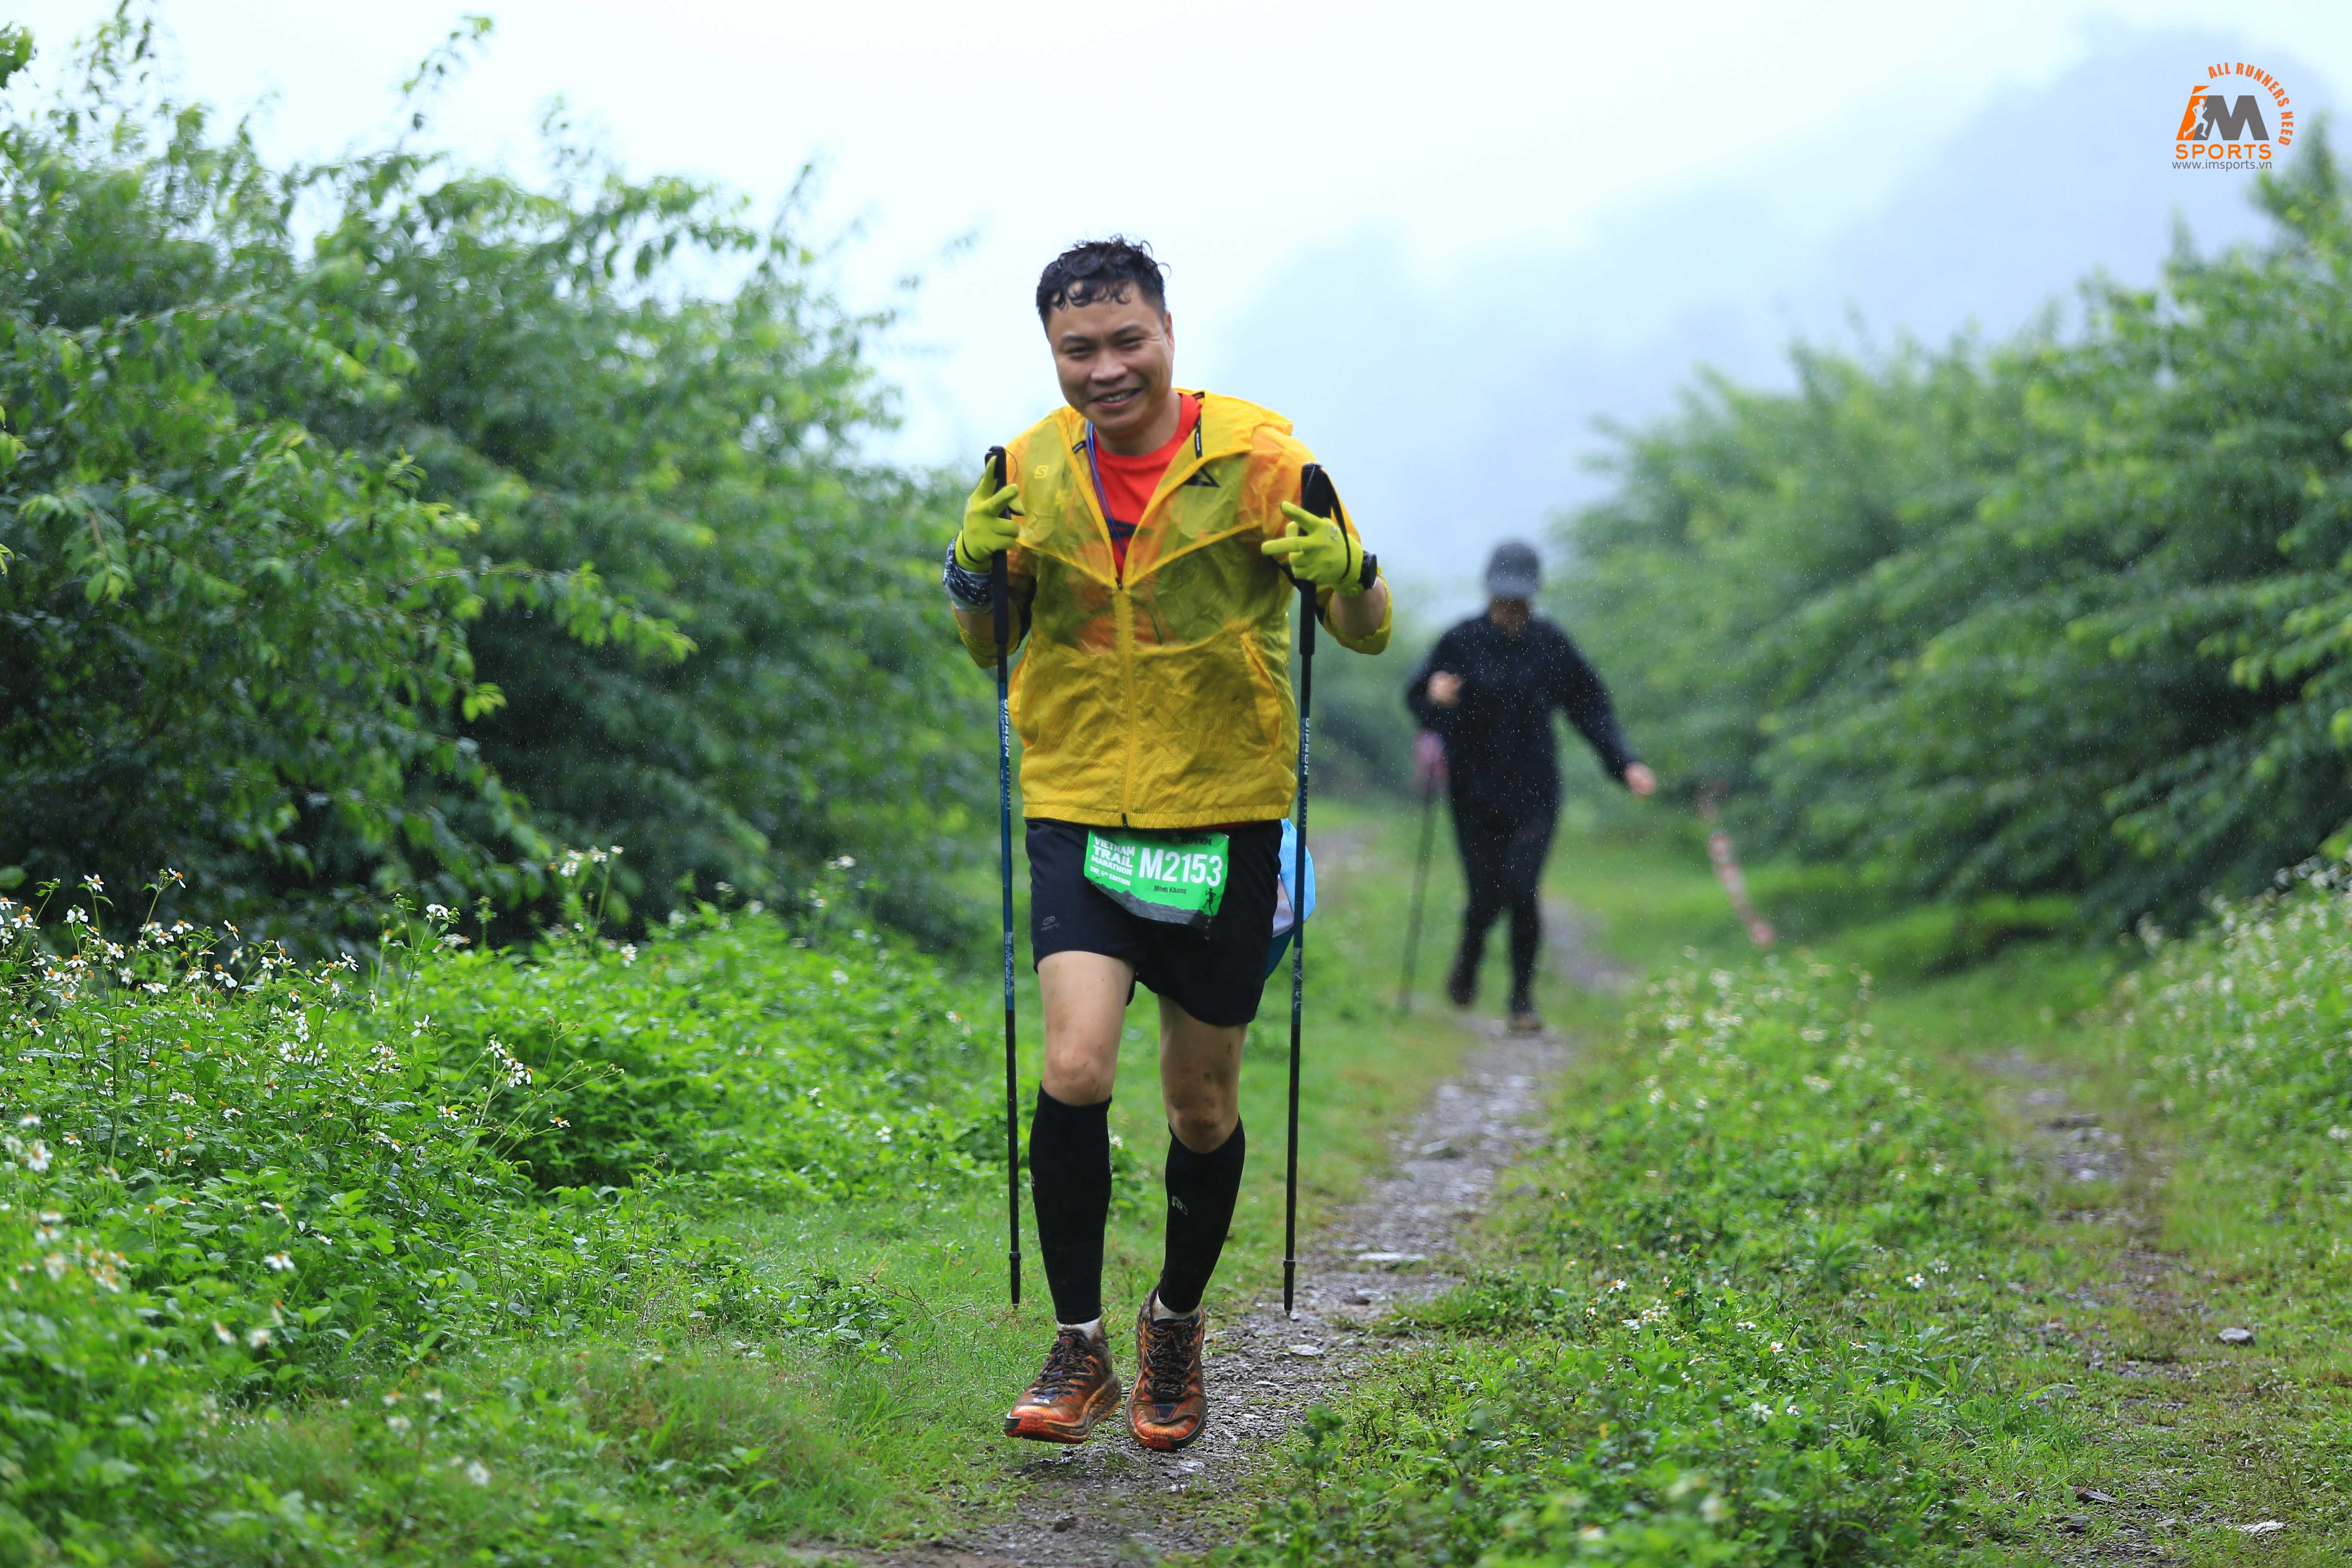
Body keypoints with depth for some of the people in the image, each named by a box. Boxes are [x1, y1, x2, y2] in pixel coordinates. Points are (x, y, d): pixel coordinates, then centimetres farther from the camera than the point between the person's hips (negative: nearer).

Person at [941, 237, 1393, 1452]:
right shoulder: (1033, 471, 0)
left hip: (1223, 808, -1)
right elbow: (991, 650, 13)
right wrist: (973, 573, -8)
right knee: (1074, 1069, -17)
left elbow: (1368, 635, -4)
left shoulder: (1256, 456, -8)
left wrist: (1343, 570, -25)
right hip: (1080, 805, 1)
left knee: (1203, 1102, 8)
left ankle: (1176, 1327, 32)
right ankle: (1077, 1348, -3)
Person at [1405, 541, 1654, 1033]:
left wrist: (1625, 763, -3)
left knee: (1521, 891, -15)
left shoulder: (1550, 644, -2)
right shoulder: (1461, 642, -5)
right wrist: (1437, 701, -24)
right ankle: (1469, 956, 38)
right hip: (1475, 793, 0)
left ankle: (1523, 997, 3)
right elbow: (1418, 698, 0)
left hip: (1534, 793, 0)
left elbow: (1589, 707, 6)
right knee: (1485, 897, 1)